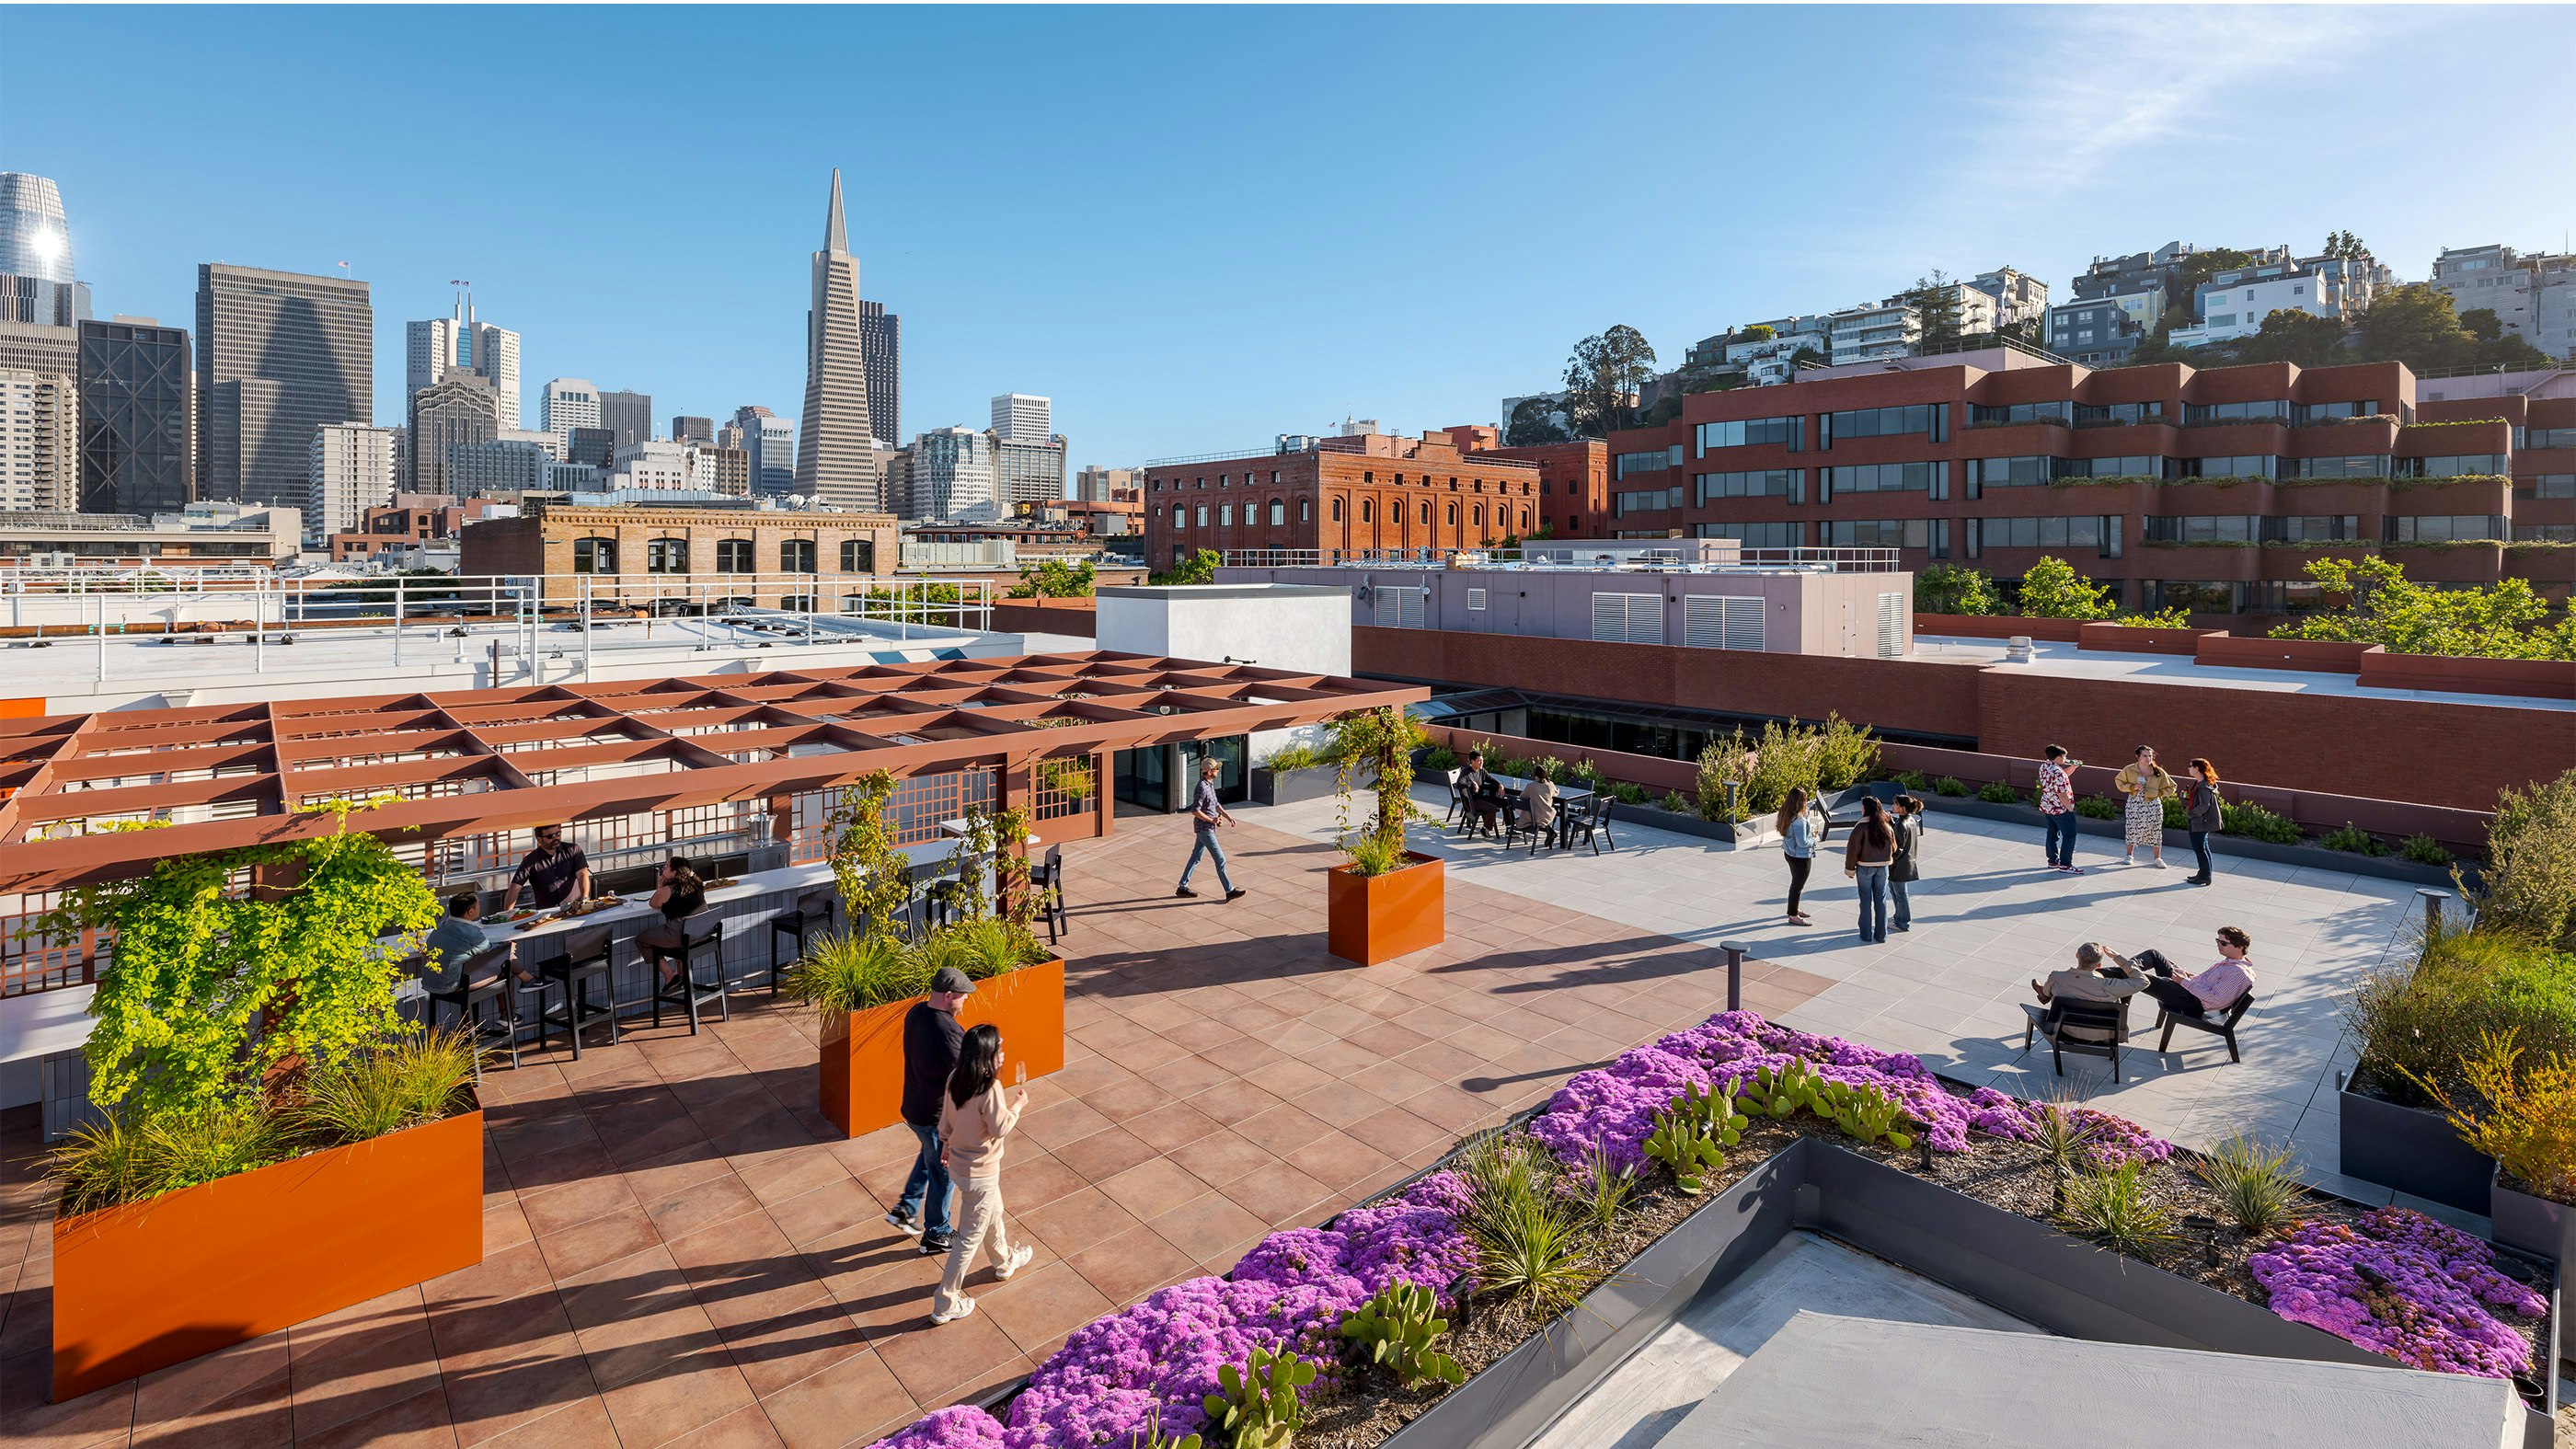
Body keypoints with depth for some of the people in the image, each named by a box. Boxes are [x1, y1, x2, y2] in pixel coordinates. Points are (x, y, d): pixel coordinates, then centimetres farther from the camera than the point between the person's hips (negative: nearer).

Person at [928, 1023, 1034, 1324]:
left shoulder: (955, 1079, -8)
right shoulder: (990, 1090, -31)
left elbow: (946, 1117, 5)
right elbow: (999, 1129, -21)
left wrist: (946, 1144, 21)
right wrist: (1018, 1106, -6)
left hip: (958, 1161, 8)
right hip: (979, 1173, -8)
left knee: (993, 1213, 31)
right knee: (970, 1237, 9)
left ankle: (1005, 1260, 54)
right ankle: (945, 1304, 20)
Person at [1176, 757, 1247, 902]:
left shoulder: (1210, 784, 8)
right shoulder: (1202, 788, -23)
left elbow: (1215, 804, 20)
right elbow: (1195, 811, -25)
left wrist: (1227, 816, 9)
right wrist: (1211, 820, -20)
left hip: (1206, 828, 10)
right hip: (1204, 829, -10)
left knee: (1196, 856, 16)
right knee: (1220, 859, -4)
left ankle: (1183, 887, 24)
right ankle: (1230, 890, 3)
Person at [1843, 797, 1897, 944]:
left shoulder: (1861, 827, -17)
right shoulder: (1887, 827, -2)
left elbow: (1853, 849, -14)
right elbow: (1893, 848, 8)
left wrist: (1850, 869, -5)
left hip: (1865, 868, -4)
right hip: (1883, 867, 4)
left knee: (1866, 900, 7)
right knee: (1881, 900, 12)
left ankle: (1866, 934, 12)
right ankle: (1881, 934, 18)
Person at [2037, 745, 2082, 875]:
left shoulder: (2044, 766, 3)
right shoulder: (2057, 773, -26)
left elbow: (2065, 774, 18)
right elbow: (2062, 795, -25)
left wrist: (2074, 766, 2)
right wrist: (2070, 809, -15)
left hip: (2047, 807, 9)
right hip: (2061, 809, -9)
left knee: (2052, 833, 17)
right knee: (2069, 836, 1)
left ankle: (2053, 861, 26)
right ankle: (2065, 865, 4)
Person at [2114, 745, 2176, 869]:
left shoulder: (2159, 772, -5)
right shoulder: (2129, 770, -6)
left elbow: (2171, 788, 5)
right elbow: (2119, 782, 7)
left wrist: (2159, 793, -10)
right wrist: (2133, 787, -10)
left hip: (2153, 804, 0)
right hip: (2134, 804, 0)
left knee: (2156, 830, 5)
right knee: (2132, 829, 5)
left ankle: (2157, 858, 19)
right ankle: (2129, 856, 23)